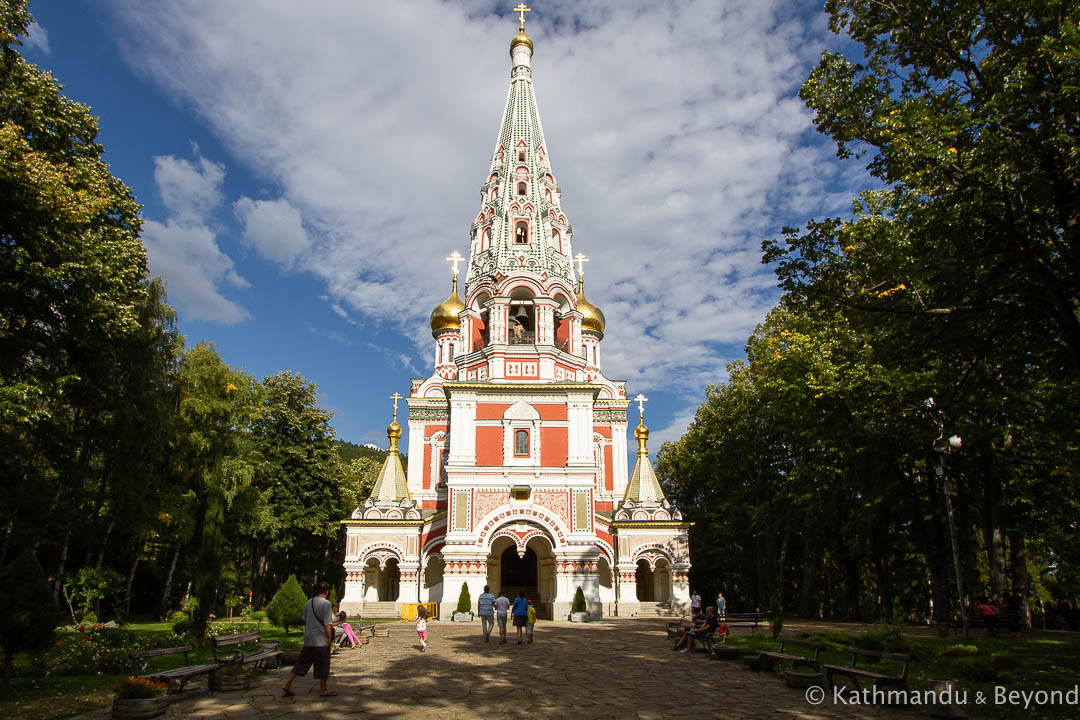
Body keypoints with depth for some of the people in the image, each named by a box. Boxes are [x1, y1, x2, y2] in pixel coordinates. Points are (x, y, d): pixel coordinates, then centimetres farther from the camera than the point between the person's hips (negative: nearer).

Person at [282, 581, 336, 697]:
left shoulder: (309, 603, 9)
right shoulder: (325, 603, -13)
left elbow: (305, 620, 17)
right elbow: (327, 623, -15)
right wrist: (330, 637, -10)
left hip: (308, 638, 7)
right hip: (321, 639, -7)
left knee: (302, 662, 13)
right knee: (323, 663, 4)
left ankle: (287, 684, 8)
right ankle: (323, 690, 12)